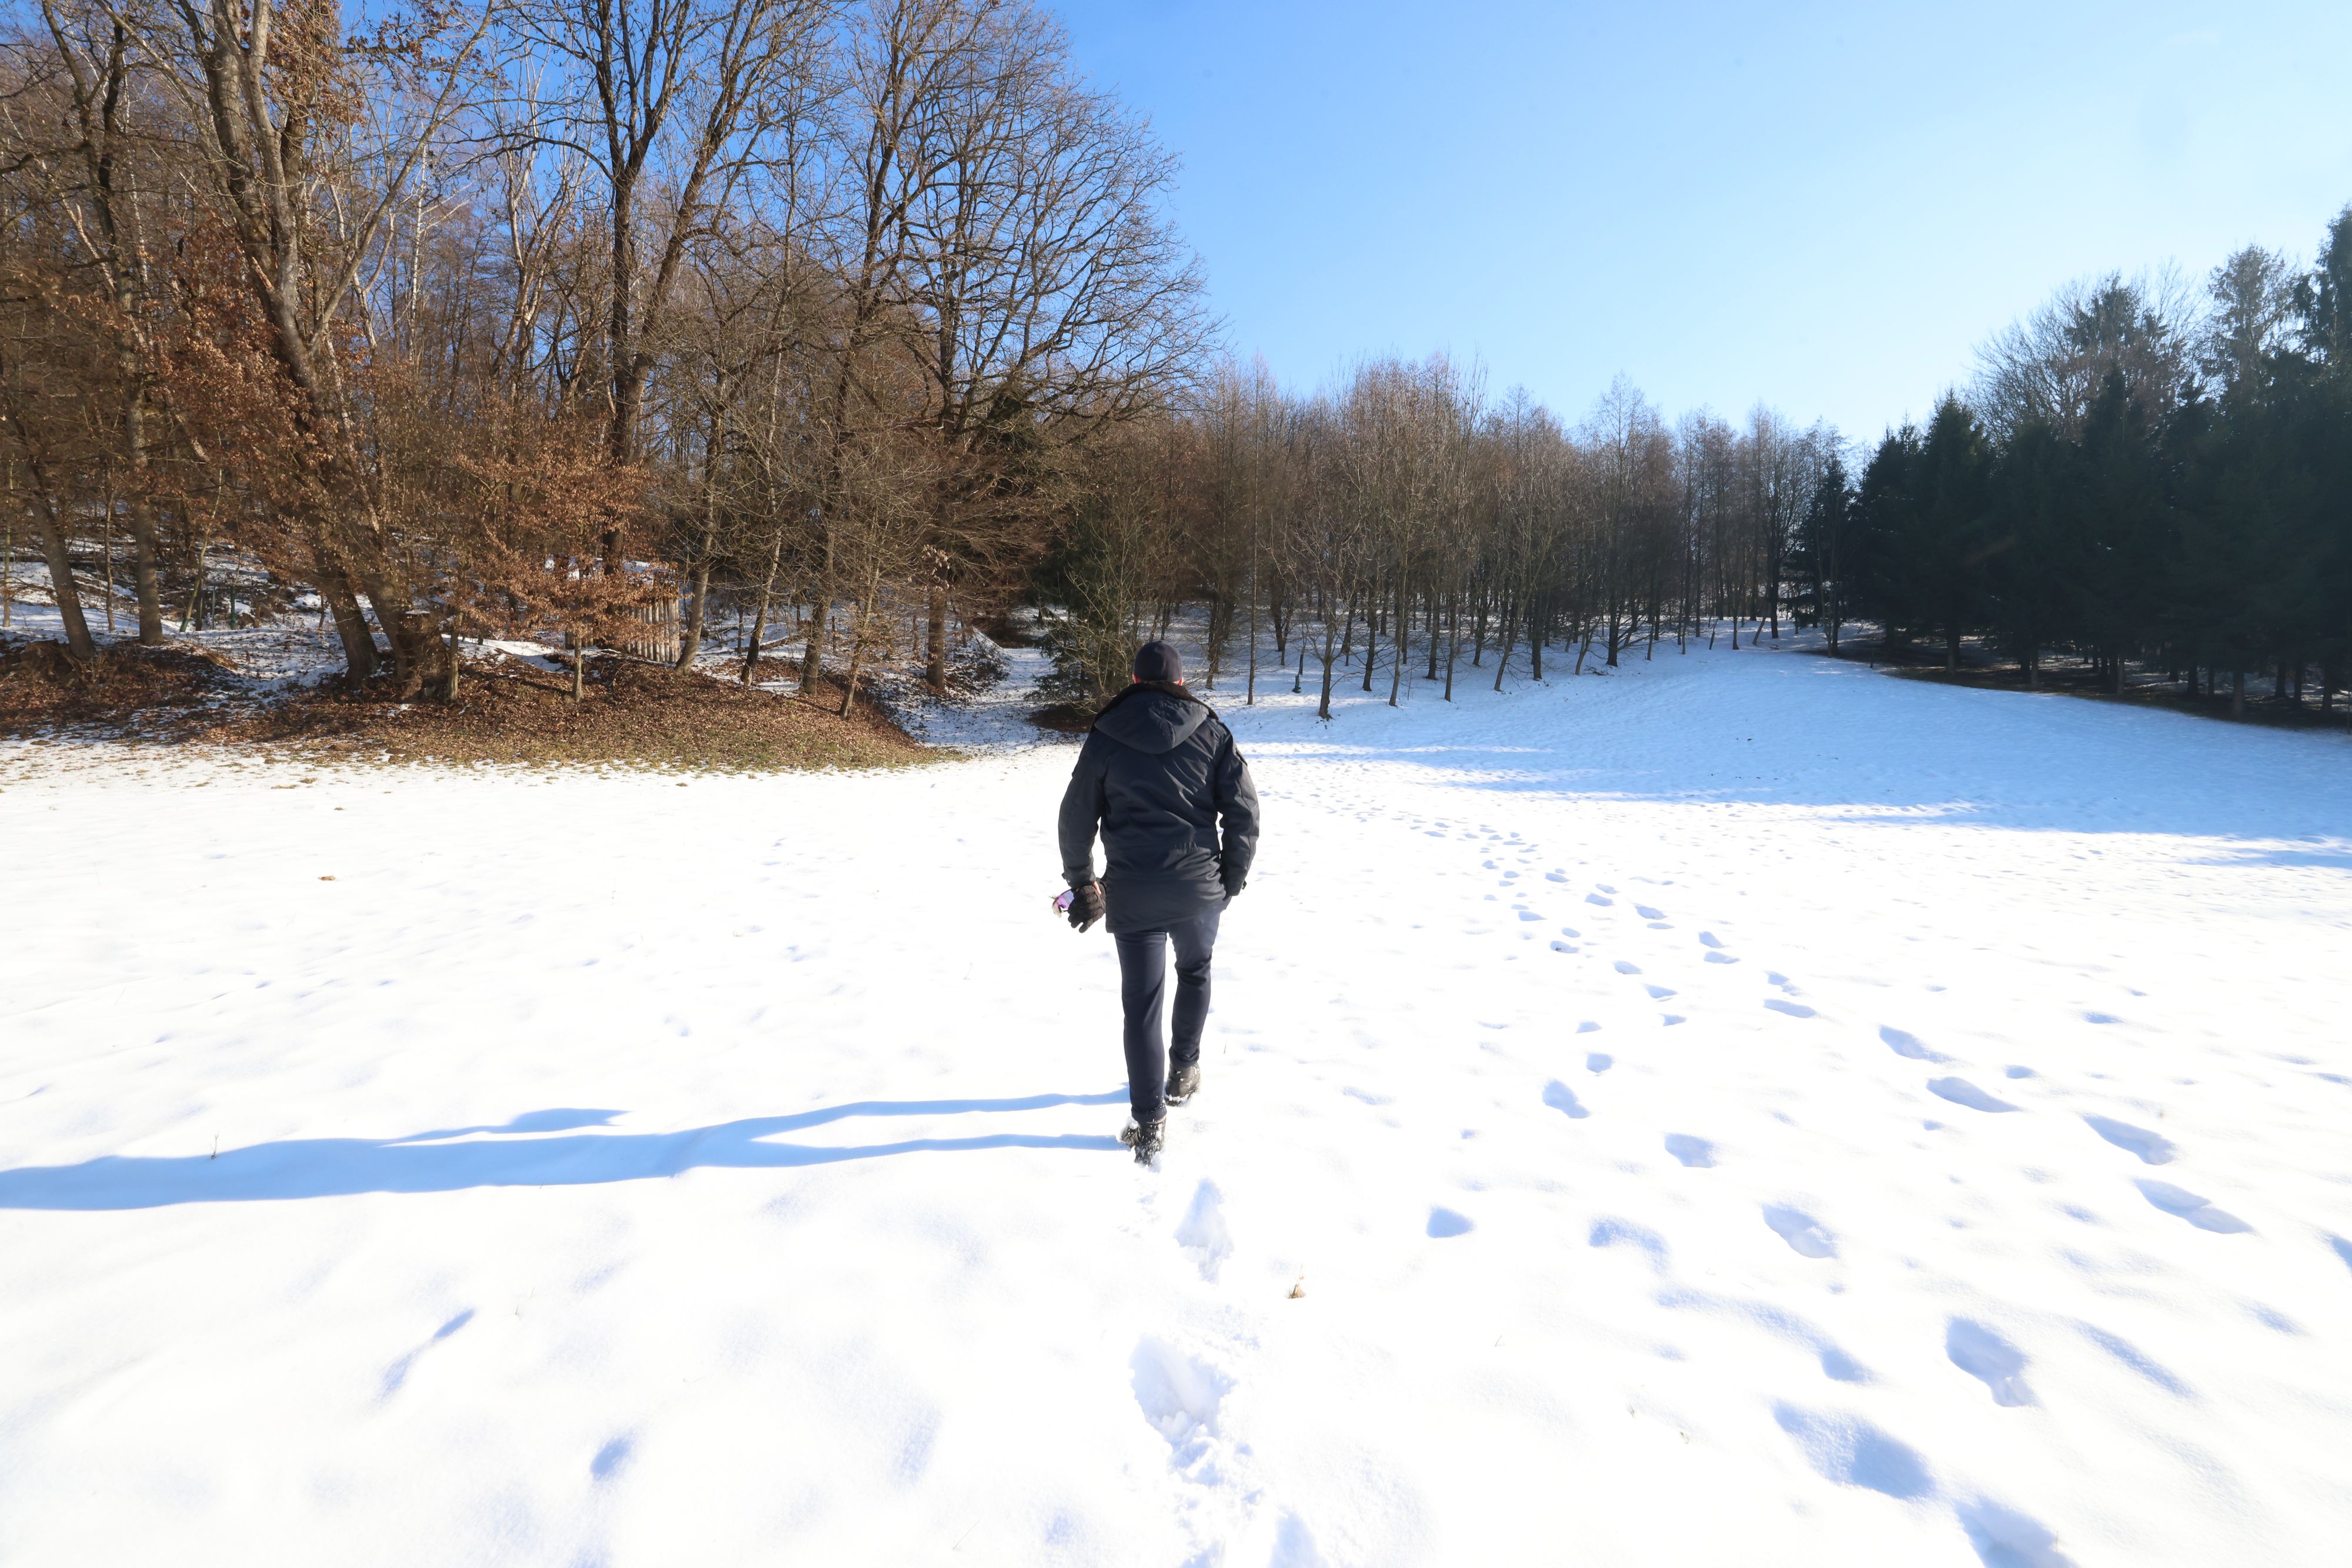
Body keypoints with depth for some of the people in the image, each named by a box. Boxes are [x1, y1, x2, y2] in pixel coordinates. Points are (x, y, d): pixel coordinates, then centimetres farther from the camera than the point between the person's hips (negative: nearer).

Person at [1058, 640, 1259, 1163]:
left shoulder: (1106, 737, 2)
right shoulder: (1211, 732, 1)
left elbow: (1076, 818, 4)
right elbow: (1244, 810, -2)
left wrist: (1082, 884, 16)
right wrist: (1232, 879, 9)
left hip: (1132, 895, -1)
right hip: (1199, 890, 1)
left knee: (1141, 1005, 6)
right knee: (1195, 972, 28)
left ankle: (1148, 1124, 8)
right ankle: (1183, 1071, 37)